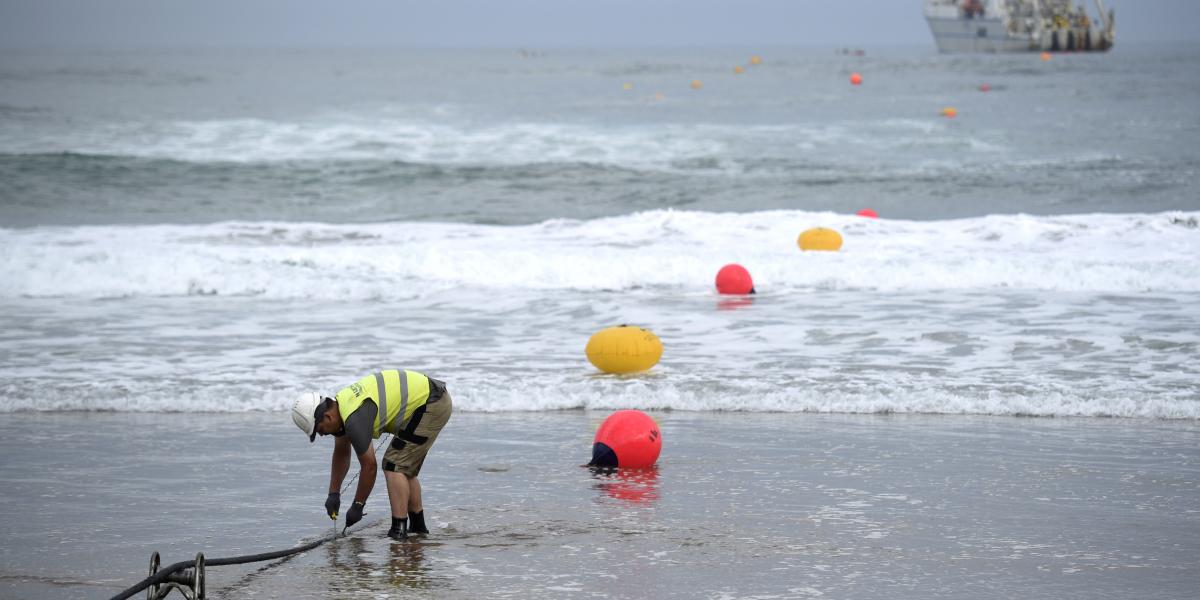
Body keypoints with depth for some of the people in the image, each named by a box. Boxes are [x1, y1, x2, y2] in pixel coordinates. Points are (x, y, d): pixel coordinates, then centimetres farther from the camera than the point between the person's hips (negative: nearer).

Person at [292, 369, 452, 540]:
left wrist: (357, 506, -6)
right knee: (405, 469, 17)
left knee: (393, 466, -11)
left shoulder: (354, 419, -24)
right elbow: (341, 453, 20)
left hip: (430, 404, -10)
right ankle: (418, 526, 25)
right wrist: (333, 494, 22)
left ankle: (399, 530, -14)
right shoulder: (339, 406, 6)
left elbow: (369, 466, -17)